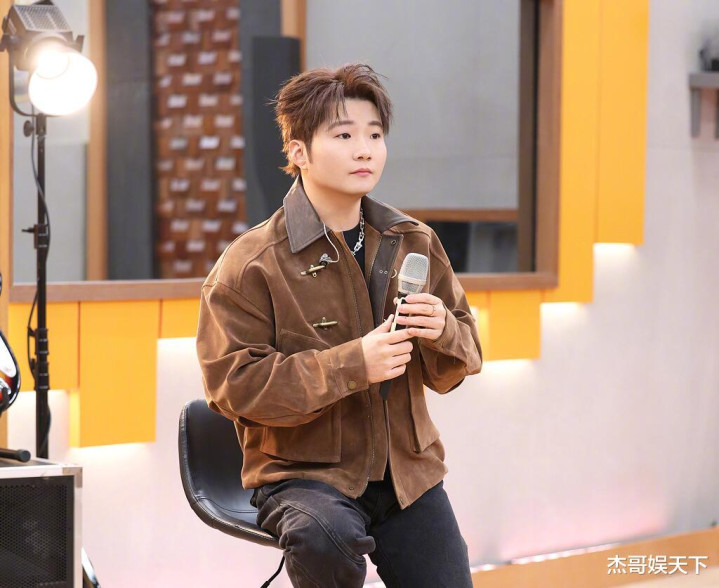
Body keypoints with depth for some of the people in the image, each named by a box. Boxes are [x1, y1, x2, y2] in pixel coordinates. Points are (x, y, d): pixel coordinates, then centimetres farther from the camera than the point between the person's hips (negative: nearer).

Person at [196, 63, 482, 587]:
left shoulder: (415, 244, 7)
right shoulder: (249, 264, -8)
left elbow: (462, 361, 13)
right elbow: (233, 383, -15)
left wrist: (443, 332, -13)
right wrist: (352, 365, -23)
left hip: (408, 473, 5)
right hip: (302, 474, -5)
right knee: (325, 535, -36)